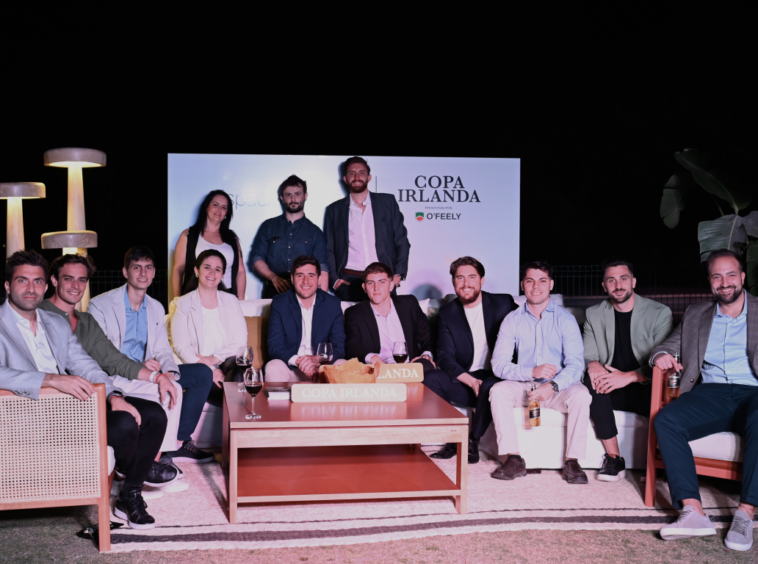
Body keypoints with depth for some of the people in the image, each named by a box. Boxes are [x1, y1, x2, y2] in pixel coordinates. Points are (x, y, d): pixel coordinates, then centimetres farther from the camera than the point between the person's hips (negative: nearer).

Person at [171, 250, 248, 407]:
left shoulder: (231, 302, 17)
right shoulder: (184, 304, 9)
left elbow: (241, 342, 7)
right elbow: (181, 346, -1)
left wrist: (215, 358, -11)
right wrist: (209, 370, -15)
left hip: (227, 366, 2)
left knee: (236, 363, -35)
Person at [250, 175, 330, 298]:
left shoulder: (315, 232, 9)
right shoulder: (268, 226, 12)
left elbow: (322, 269, 1)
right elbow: (256, 258, 8)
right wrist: (274, 277, -9)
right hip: (273, 292, 1)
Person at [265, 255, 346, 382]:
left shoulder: (333, 304, 3)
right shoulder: (279, 304, 0)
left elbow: (339, 347, -3)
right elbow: (275, 347, -8)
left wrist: (317, 360, -25)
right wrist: (298, 361, -29)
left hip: (322, 369, 1)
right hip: (290, 370, -1)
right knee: (274, 367, -33)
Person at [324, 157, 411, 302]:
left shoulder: (387, 202, 9)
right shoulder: (335, 209, 11)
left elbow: (401, 241, 9)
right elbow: (328, 250, 11)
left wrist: (398, 274, -2)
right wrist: (334, 279, -3)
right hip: (348, 282, 0)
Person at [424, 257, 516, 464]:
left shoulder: (503, 304, 2)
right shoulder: (447, 312, 7)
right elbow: (445, 357, 0)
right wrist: (471, 381, -18)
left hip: (496, 377, -2)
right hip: (464, 381, 3)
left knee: (491, 387, -36)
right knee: (430, 379, -24)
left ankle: (472, 441, -15)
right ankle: (453, 440, -12)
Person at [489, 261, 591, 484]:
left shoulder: (565, 319, -2)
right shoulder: (512, 320, 2)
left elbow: (576, 364, -12)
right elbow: (499, 364, -7)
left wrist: (553, 385, -32)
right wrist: (532, 371, -24)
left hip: (558, 389, -1)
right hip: (524, 387, 1)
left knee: (581, 394, -31)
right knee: (498, 390, -27)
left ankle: (572, 461, -20)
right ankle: (514, 459, -23)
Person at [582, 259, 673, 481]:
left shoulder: (659, 313, -2)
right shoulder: (594, 315, 8)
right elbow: (588, 356, 6)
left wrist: (629, 376, -25)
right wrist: (593, 365, -20)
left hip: (647, 389, -3)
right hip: (612, 388, 3)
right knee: (592, 381, -31)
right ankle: (614, 459, -24)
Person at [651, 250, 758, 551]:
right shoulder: (695, 315, 24)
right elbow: (670, 344, 22)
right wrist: (661, 355, -4)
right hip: (711, 393, 3)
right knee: (665, 420, -26)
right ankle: (693, 512, -31)